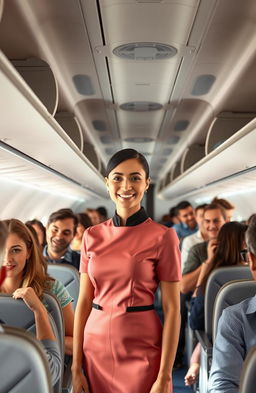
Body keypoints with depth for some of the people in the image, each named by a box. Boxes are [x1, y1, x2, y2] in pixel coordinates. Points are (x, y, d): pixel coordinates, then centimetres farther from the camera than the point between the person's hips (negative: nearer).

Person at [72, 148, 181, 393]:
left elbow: (172, 309, -9)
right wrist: (76, 367, 1)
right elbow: (84, 301, 4)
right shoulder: (92, 236, 3)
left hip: (142, 350, -3)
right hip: (97, 348, 4)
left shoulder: (163, 237, -9)